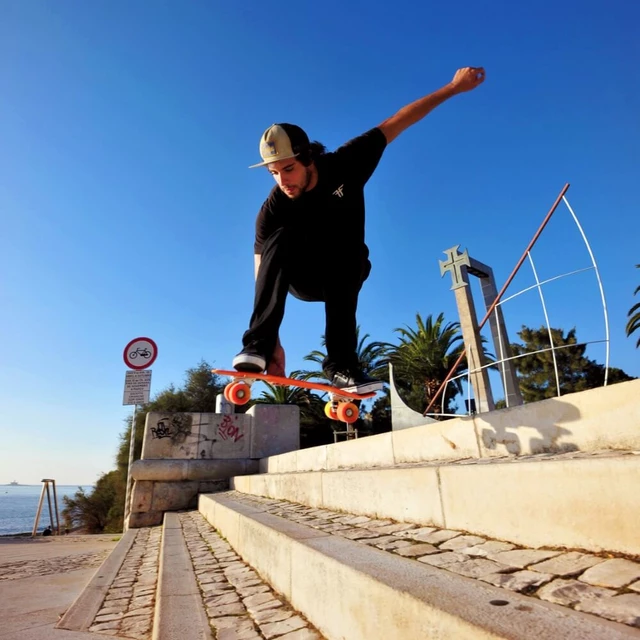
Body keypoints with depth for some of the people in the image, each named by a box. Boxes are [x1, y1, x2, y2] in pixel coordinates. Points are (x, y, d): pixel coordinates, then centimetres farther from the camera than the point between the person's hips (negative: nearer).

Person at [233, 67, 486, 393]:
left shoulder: (344, 165, -21)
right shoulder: (272, 211, -25)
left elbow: (395, 123, -12)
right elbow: (263, 276, -27)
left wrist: (454, 87, -10)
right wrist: (273, 343, -35)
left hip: (344, 278, 1)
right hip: (302, 279, -1)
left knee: (347, 256, -35)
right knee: (281, 238, -32)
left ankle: (340, 363, -33)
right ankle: (258, 344, -37)